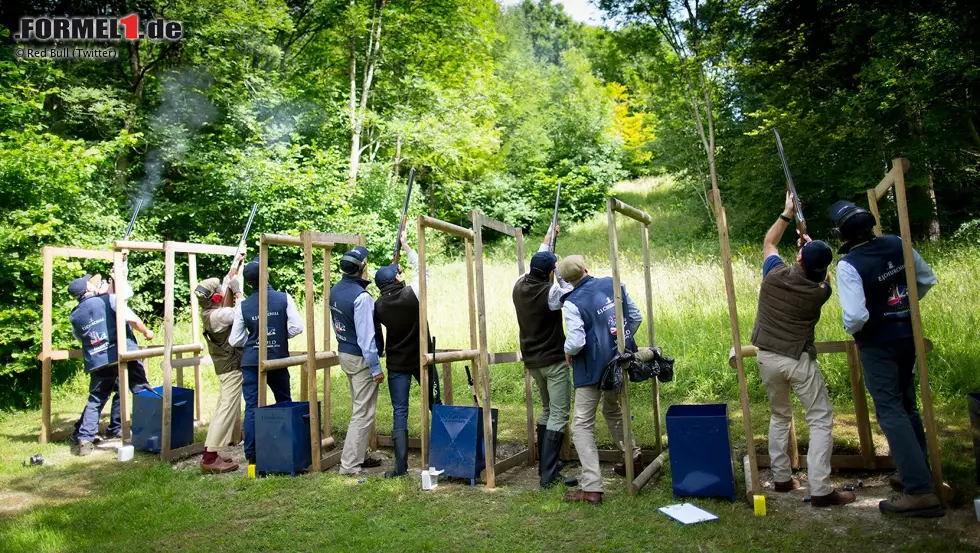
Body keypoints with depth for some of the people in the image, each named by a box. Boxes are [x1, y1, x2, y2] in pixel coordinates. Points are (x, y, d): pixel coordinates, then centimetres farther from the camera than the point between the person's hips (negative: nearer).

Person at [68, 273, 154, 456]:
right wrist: (146, 332, 8)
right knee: (142, 391, 6)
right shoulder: (109, 299, -2)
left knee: (95, 400, 14)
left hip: (97, 362, 4)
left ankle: (84, 439, 7)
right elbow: (132, 319, -9)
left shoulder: (74, 316, 12)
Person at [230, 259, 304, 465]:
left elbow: (235, 340, 1)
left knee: (252, 407, 3)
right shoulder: (284, 298, -5)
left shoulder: (243, 306, -4)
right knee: (284, 404, 16)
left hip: (251, 362, 0)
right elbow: (297, 328, -10)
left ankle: (251, 456, 5)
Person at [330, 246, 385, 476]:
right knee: (363, 413, 0)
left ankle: (359, 455, 28)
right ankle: (350, 464, 4)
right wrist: (375, 368, -16)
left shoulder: (335, 290, 4)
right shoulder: (361, 296, -23)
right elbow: (366, 336, -22)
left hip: (344, 353, 9)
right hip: (360, 358, -9)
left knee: (359, 409, 20)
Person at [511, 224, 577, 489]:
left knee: (547, 410, 22)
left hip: (532, 360, 8)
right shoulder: (550, 292, -22)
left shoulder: (519, 286, -1)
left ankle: (545, 463, 29)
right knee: (559, 415, -4)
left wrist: (546, 242, 27)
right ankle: (549, 475, -8)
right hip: (554, 360, -8)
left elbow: (534, 266, 19)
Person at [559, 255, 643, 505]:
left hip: (592, 369, -7)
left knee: (582, 425, 0)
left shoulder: (572, 302, -17)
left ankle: (591, 488, -5)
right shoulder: (613, 284, 0)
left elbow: (576, 342, -24)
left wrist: (568, 351, -2)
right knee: (613, 411, 29)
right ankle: (635, 458, 42)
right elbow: (636, 317, 8)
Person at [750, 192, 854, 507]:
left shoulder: (774, 274, -9)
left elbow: (768, 242, 13)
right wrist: (813, 249, 22)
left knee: (779, 417, 20)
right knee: (821, 421, 3)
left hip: (767, 357, 4)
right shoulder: (821, 291, -12)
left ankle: (782, 478, 23)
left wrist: (787, 214, 18)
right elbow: (820, 275, 16)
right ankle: (820, 490, -3)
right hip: (799, 361, -4)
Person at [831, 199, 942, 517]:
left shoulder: (849, 265, -23)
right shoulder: (897, 244, -2)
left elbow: (856, 316, -28)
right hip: (908, 335, 7)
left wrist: (849, 328, -6)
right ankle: (917, 473, 30)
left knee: (890, 410, -2)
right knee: (906, 405, 19)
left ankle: (919, 491, -5)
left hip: (877, 344, -7)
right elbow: (927, 280, 11)